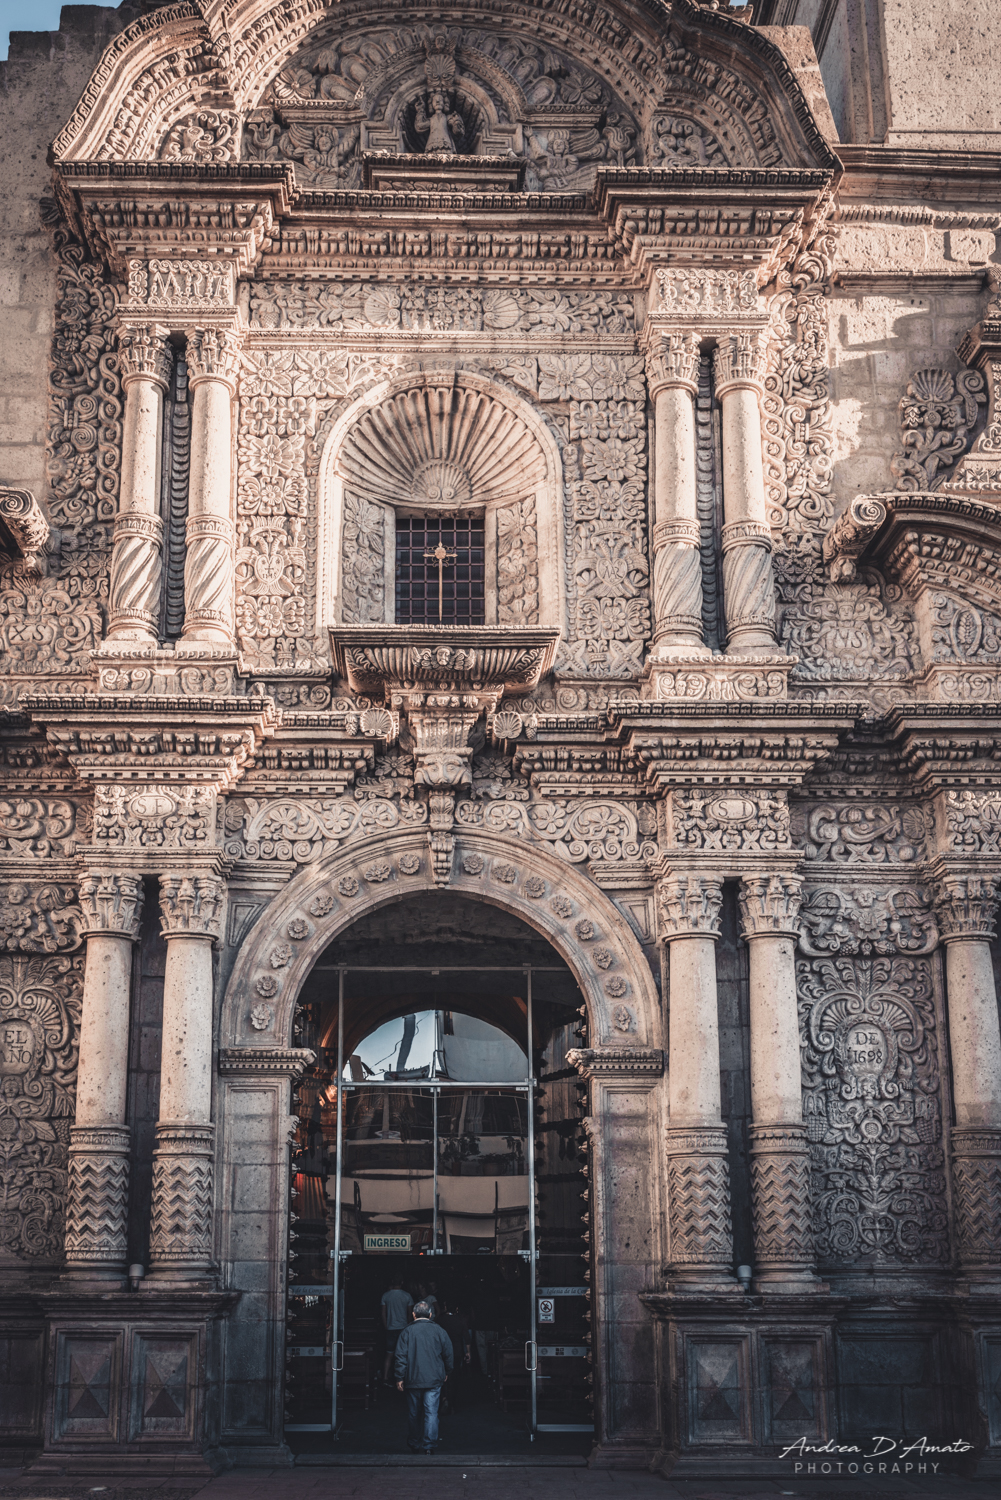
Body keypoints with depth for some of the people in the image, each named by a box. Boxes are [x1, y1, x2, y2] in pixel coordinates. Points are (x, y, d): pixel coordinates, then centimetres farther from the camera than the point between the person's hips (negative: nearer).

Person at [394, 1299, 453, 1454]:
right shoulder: (439, 1331, 1)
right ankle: (429, 1446, -12)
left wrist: (400, 1378, 0)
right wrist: (446, 1373, 22)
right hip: (434, 1380, 0)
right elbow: (448, 1354, 8)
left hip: (413, 1380, 0)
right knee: (431, 1412, -1)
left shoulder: (407, 1332, -3)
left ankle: (414, 1446, 22)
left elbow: (401, 1357, -5)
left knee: (414, 1414, 12)